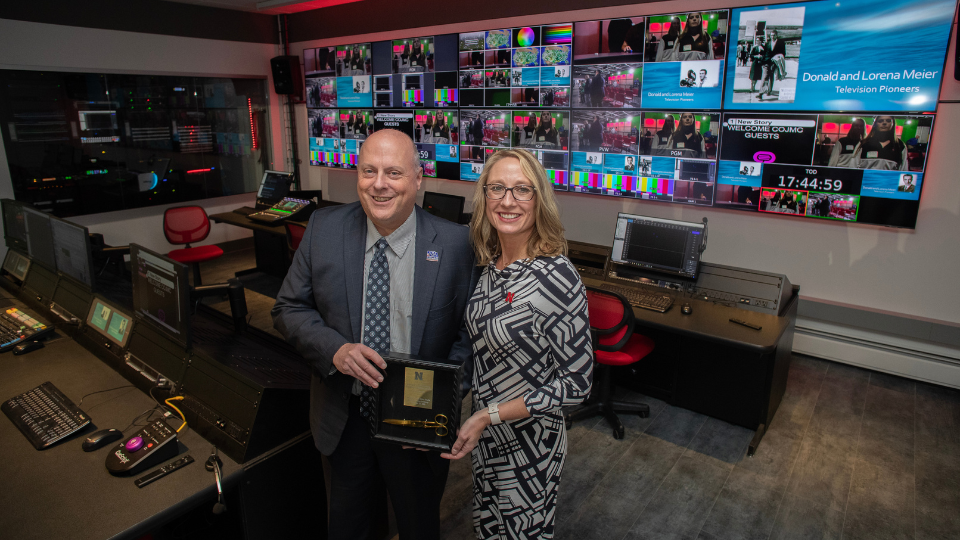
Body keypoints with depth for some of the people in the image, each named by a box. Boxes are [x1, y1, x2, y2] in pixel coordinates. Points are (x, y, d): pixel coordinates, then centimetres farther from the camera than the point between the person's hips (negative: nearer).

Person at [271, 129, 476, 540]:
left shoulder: (454, 243, -15)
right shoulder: (324, 228, -9)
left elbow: (469, 329, -8)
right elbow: (289, 309, -2)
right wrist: (334, 349, -20)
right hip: (344, 417, 2)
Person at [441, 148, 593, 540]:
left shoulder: (556, 279, -26)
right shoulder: (491, 264, -4)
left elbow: (576, 383, -21)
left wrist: (488, 414, -21)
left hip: (529, 445, -6)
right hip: (485, 435, 6)